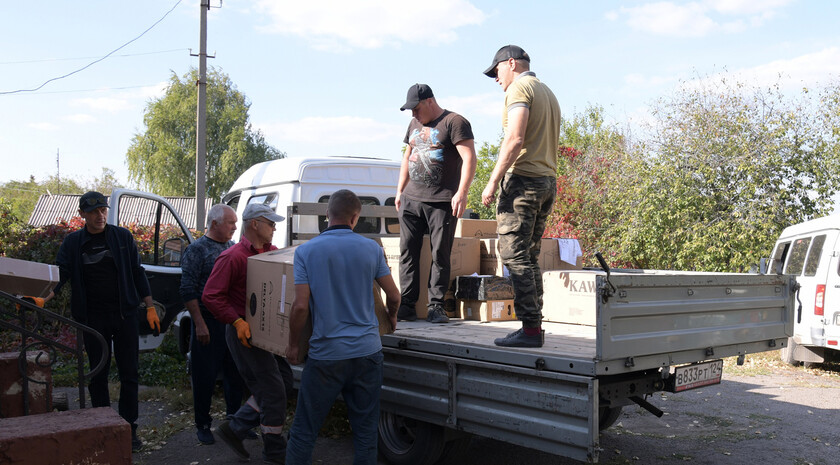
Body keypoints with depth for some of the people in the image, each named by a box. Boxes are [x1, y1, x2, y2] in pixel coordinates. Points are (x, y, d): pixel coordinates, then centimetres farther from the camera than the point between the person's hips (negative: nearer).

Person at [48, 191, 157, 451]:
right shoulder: (73, 242, 4)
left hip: (125, 314, 0)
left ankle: (129, 428, 14)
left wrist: (150, 307, 2)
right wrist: (42, 299, -21)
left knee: (129, 374, 3)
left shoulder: (122, 237, 3)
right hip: (93, 318, 1)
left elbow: (137, 273, 6)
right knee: (98, 375, 7)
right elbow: (60, 275, -2)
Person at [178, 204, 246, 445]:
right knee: (205, 376, 4)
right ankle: (202, 425, 18)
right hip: (209, 323, -6)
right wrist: (199, 324, -17)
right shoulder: (197, 249, -8)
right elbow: (188, 291, -12)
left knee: (236, 375, 12)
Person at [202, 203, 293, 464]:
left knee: (283, 378, 13)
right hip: (245, 333, -9)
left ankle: (235, 429, 22)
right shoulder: (233, 257, -15)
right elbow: (210, 296, -17)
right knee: (273, 389, -4)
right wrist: (237, 321, -22)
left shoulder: (272, 252, 10)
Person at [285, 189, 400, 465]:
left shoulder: (306, 251, -5)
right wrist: (392, 318, 26)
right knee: (365, 430, 11)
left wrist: (293, 345, 4)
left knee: (304, 431, 9)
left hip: (326, 354, -2)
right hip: (367, 350, 2)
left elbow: (301, 306, -10)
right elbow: (393, 296, 4)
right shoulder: (371, 249, 1)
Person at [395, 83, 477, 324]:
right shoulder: (414, 124, 19)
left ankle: (436, 307, 5)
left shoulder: (455, 122, -5)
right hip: (411, 199, 6)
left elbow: (469, 157, -13)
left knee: (440, 255, -2)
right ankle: (407, 305, 5)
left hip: (442, 202, -6)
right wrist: (400, 190, 22)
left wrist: (462, 192, -23)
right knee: (408, 252, 1)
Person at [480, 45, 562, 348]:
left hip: (523, 178, -9)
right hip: (548, 179, 9)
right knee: (529, 257, 11)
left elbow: (515, 139, -18)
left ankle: (530, 328, -11)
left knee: (514, 255, -9)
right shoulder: (548, 93, 23)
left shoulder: (519, 88, -5)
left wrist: (493, 181, -17)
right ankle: (535, 326, 10)